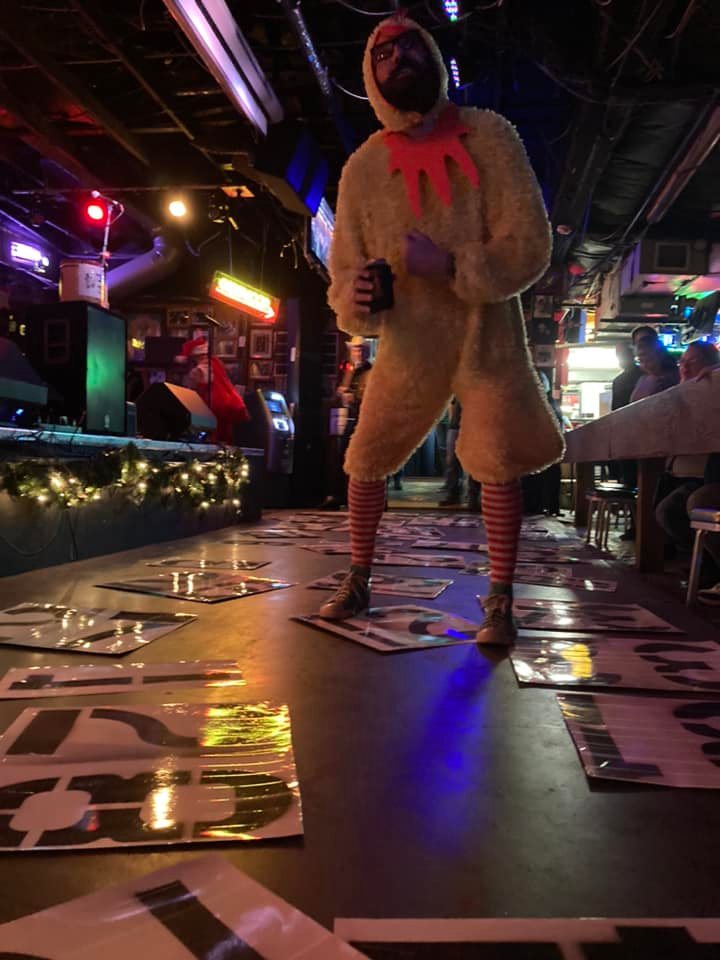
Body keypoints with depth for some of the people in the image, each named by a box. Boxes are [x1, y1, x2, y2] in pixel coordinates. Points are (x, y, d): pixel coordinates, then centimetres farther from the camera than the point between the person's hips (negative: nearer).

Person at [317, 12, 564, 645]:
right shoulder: (363, 167, -2)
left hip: (489, 338, -2)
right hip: (408, 347, 3)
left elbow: (530, 246, -13)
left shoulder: (489, 136, -7)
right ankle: (358, 584, 22)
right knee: (366, 463, 4)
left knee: (499, 465, -8)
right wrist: (354, 298, -25)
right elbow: (344, 267, 0)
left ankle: (500, 604, 7)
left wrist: (451, 264, -28)